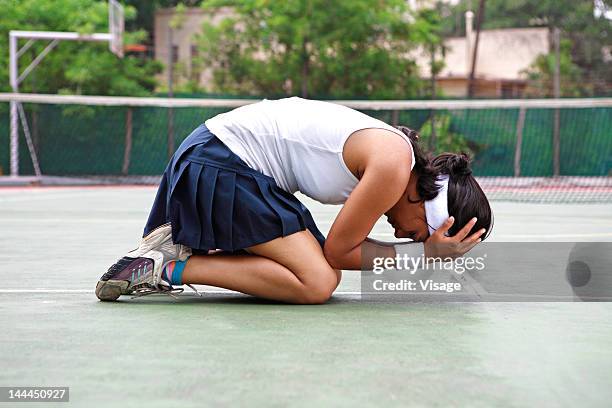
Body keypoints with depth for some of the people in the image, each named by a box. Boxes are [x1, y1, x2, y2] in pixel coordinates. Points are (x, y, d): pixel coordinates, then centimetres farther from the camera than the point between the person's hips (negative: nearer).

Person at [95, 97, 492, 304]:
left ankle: (177, 244, 8)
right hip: (223, 165, -10)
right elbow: (337, 250, -12)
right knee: (318, 284, -15)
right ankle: (169, 270, -13)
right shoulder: (394, 167, -19)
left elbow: (338, 247, 7)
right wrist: (423, 253, -9)